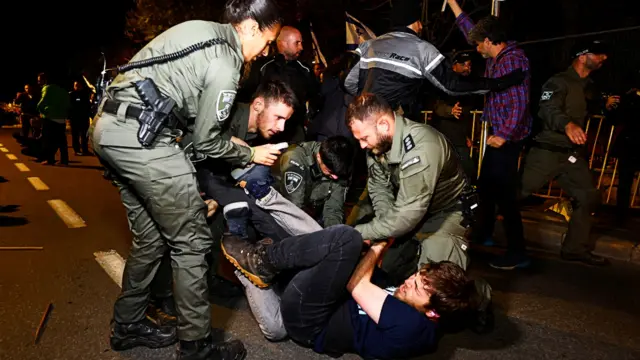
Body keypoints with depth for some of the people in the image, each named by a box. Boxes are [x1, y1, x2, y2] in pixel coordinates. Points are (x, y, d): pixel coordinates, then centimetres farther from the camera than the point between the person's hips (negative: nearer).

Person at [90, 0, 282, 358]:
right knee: (192, 240, -1)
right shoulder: (225, 64, -10)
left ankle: (128, 325, 33)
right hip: (141, 137, -10)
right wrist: (252, 155, 11)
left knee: (151, 237, 19)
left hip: (108, 128, 10)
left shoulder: (199, 29, 18)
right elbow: (206, 141, -4)